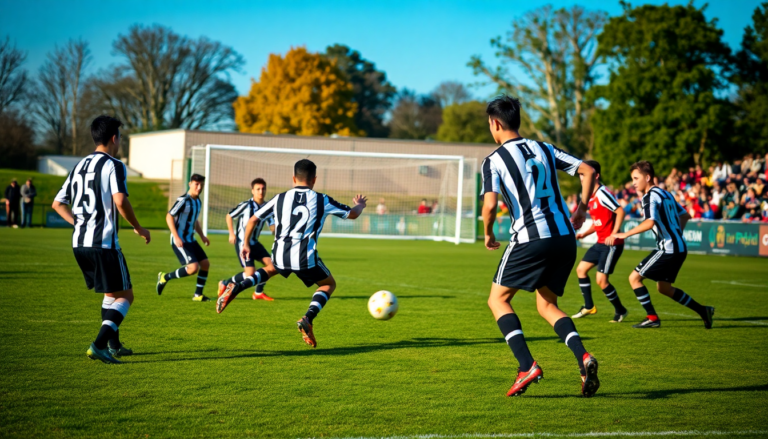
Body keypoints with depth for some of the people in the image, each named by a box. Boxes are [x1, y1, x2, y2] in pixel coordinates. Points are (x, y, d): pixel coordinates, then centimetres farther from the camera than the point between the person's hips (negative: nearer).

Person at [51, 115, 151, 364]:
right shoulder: (114, 166, -8)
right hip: (104, 243, -8)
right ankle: (98, 345, -16)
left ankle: (114, 345, 25)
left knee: (110, 294, 23)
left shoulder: (79, 166, 16)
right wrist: (138, 228, -9)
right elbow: (120, 201, -21)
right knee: (125, 296, -1)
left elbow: (58, 203, 18)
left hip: (79, 243, 8)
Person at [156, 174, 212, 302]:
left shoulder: (198, 201, 11)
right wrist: (176, 237, -24)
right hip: (179, 241, -9)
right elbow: (169, 217, -17)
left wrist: (202, 236, 18)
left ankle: (198, 295, 13)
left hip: (190, 239, 9)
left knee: (205, 264, 3)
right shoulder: (183, 200, -16)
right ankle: (165, 277, 0)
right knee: (193, 267, -19)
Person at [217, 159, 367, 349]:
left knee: (272, 268, 38)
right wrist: (360, 205, 41)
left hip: (280, 255, 3)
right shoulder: (322, 200, 4)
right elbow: (352, 214, 17)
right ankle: (308, 318, -6)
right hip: (305, 258, -3)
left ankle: (238, 287, 11)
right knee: (328, 284, 21)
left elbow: (253, 220, 12)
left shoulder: (280, 198, 8)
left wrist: (246, 244, 28)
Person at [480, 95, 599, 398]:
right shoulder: (544, 149, 15)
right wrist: (582, 209, 17)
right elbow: (587, 171, 9)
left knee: (498, 299, 10)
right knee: (547, 306, 18)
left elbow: (489, 205, -14)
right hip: (565, 238, 6)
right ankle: (583, 357, -6)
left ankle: (527, 366, -7)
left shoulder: (494, 160, -1)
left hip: (530, 240, -6)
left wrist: (488, 235, 4)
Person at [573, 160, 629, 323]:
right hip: (601, 242, 10)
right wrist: (584, 234, 8)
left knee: (601, 279, -11)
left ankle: (620, 311, 8)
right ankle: (589, 307, 25)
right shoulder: (590, 197, 12)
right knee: (581, 269, 14)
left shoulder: (602, 194, -17)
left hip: (612, 244, -10)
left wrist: (614, 234, -27)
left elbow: (620, 212, -23)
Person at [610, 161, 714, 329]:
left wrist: (625, 234, -26)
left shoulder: (650, 196, -13)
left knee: (634, 278, -5)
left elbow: (650, 222, -29)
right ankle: (702, 310, 21)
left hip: (668, 249, -10)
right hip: (679, 248, 10)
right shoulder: (666, 193, 15)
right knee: (663, 287, 20)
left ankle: (652, 317, -4)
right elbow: (685, 215, 24)